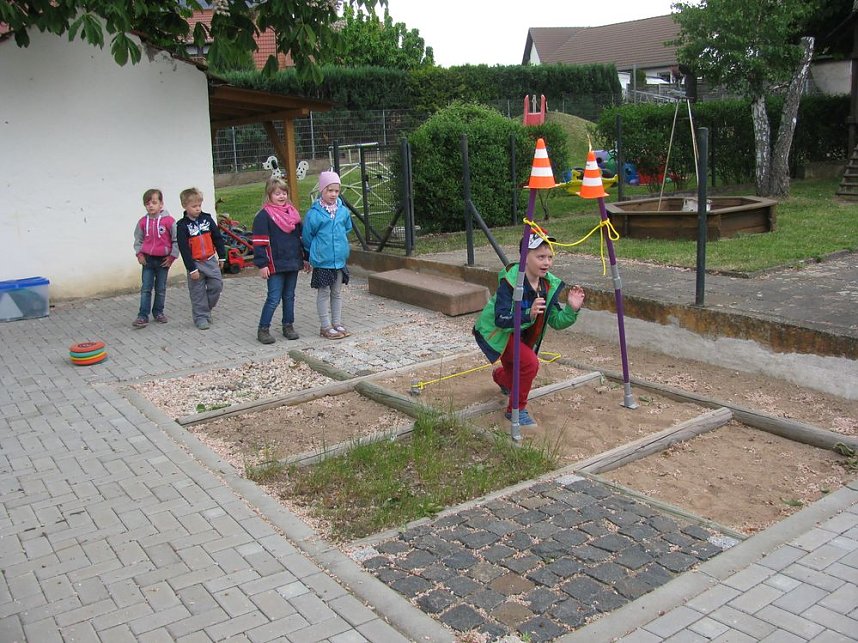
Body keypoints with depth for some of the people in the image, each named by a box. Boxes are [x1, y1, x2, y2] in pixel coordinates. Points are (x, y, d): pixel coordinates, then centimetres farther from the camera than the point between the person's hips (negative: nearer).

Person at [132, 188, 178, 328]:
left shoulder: (169, 221, -10)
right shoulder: (143, 221, 0)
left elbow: (176, 241, -5)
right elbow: (138, 240, 12)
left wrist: (172, 256, -7)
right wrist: (139, 254, 0)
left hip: (163, 260, -2)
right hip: (147, 260, 2)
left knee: (161, 289, 10)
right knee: (145, 289, 0)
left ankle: (158, 312, 24)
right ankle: (143, 316, 0)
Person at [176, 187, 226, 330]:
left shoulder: (207, 218, 0)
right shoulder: (182, 225, -10)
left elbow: (217, 238, 8)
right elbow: (184, 249, -12)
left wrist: (222, 256, 9)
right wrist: (191, 269, -14)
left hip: (211, 260, 3)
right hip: (195, 263, -3)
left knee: (217, 285, 1)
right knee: (198, 292, 3)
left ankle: (207, 308, 23)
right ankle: (201, 317, 13)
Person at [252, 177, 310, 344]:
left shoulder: (293, 213, 12)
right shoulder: (264, 215, -8)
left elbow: (301, 237, 19)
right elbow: (259, 242, -11)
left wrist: (305, 258, 17)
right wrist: (262, 264, -16)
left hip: (293, 262, 6)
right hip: (275, 265, -6)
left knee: (289, 296, 13)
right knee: (274, 298, -5)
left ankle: (288, 326, 24)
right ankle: (263, 329, 5)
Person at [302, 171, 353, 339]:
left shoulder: (343, 211, -2)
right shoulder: (314, 213, -14)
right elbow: (307, 237, -4)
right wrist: (314, 253, 4)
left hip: (340, 260, 5)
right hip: (322, 262, -5)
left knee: (337, 293, 14)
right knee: (324, 293, 4)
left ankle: (337, 324, 25)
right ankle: (326, 327, 11)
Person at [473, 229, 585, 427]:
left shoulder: (549, 284, -11)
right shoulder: (509, 281, -31)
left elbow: (556, 322, -8)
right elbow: (501, 320, -37)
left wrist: (571, 309, -27)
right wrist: (528, 315, -52)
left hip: (520, 333, 7)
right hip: (494, 331, -7)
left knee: (516, 370, 19)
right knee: (530, 363, -26)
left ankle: (501, 376, 58)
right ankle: (516, 410, -5)